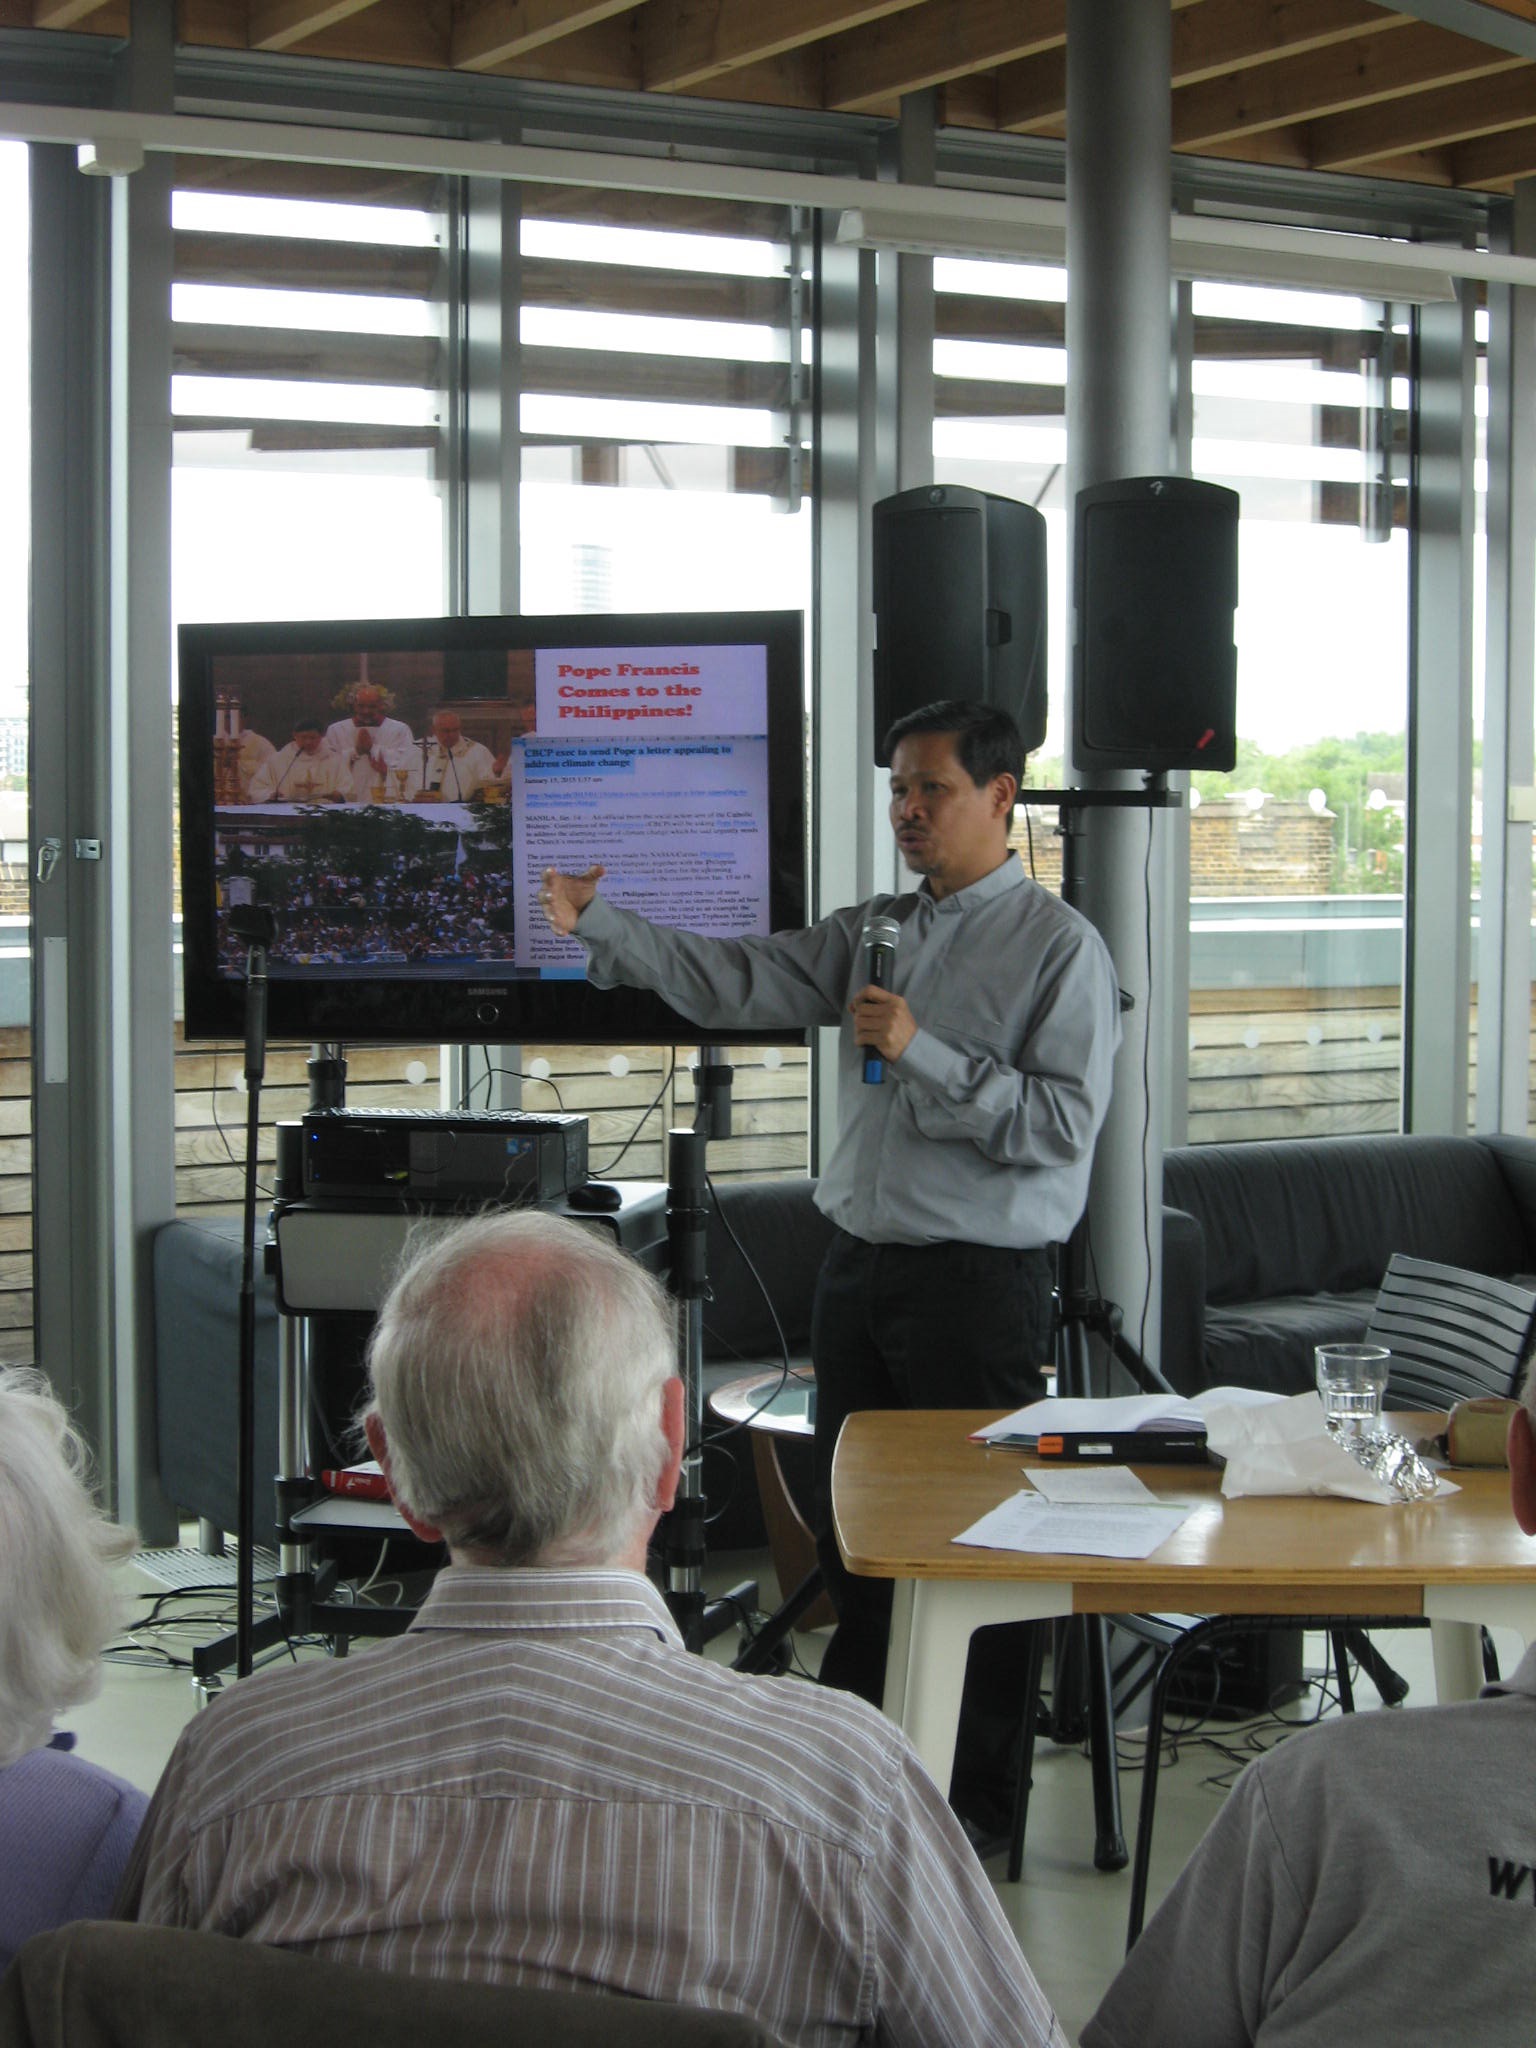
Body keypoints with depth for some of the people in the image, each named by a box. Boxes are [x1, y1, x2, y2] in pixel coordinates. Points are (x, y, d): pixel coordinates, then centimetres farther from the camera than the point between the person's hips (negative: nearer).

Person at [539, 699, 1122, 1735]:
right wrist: (597, 923, -5)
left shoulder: (1060, 946, -8)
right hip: (860, 1266, 7)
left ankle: (978, 1798, 11)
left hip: (979, 1285, -7)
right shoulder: (875, 930, 13)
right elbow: (742, 978, 5)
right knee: (847, 1532, 15)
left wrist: (923, 1055, -21)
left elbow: (1066, 1120, -17)